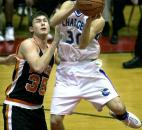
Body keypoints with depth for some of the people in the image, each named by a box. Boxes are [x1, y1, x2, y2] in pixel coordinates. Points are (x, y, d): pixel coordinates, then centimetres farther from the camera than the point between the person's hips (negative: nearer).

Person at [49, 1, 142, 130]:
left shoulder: (98, 19, -9)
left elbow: (83, 44, -24)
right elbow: (53, 22, -23)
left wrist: (89, 21, -38)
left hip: (89, 69, -1)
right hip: (66, 71, 1)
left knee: (118, 108, -10)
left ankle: (123, 116, 29)